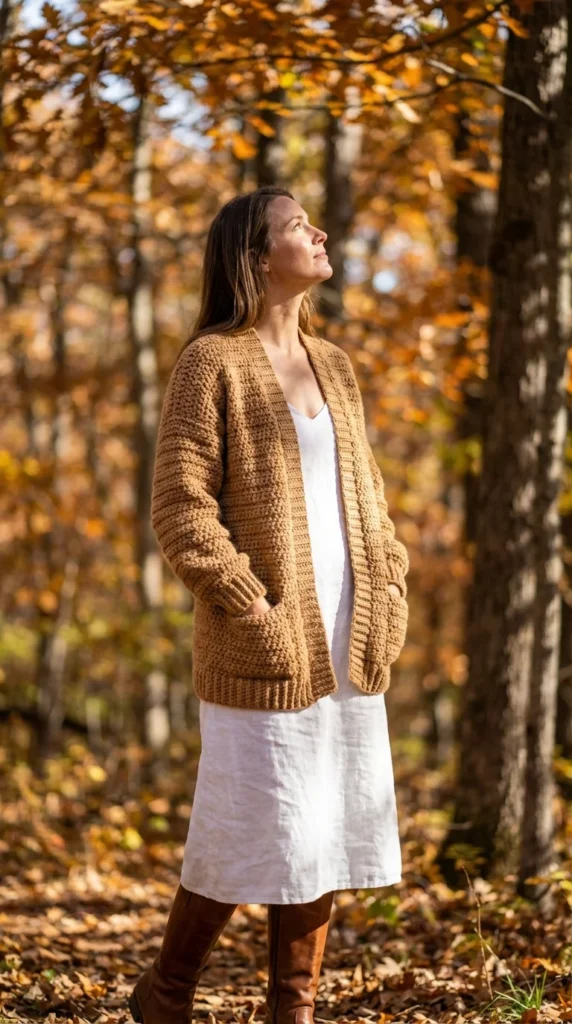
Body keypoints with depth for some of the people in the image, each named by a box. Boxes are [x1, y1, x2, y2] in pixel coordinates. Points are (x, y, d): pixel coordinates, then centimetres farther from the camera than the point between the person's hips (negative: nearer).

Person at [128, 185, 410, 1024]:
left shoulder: (334, 365, 14)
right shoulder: (211, 363, -7)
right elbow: (180, 508, -11)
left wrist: (390, 592, 7)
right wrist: (248, 604, -16)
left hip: (349, 646, 7)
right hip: (263, 646, -7)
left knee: (330, 830, 8)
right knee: (253, 832, -2)